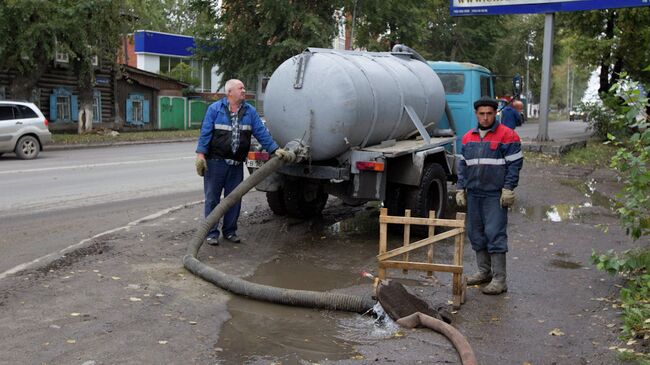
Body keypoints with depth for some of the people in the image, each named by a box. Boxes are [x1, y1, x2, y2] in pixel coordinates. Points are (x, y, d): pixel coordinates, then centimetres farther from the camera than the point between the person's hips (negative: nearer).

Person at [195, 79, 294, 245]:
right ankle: (212, 233, 11)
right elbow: (205, 133, -5)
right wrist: (200, 154, -13)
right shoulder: (215, 109, -2)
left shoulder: (250, 111, 7)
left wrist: (276, 149, -7)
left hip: (236, 164, 4)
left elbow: (262, 133, 3)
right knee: (212, 198, 2)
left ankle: (230, 230, 23)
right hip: (215, 162, -4)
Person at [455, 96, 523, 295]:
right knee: (476, 234, 11)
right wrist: (461, 189, 11)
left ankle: (499, 279, -3)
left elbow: (515, 164, -6)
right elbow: (462, 165, 18)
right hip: (473, 194, 6)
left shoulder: (507, 135, -4)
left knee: (495, 234, -8)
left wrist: (508, 189, -13)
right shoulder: (468, 137, 14)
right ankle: (484, 271, 24)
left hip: (495, 195, -6)